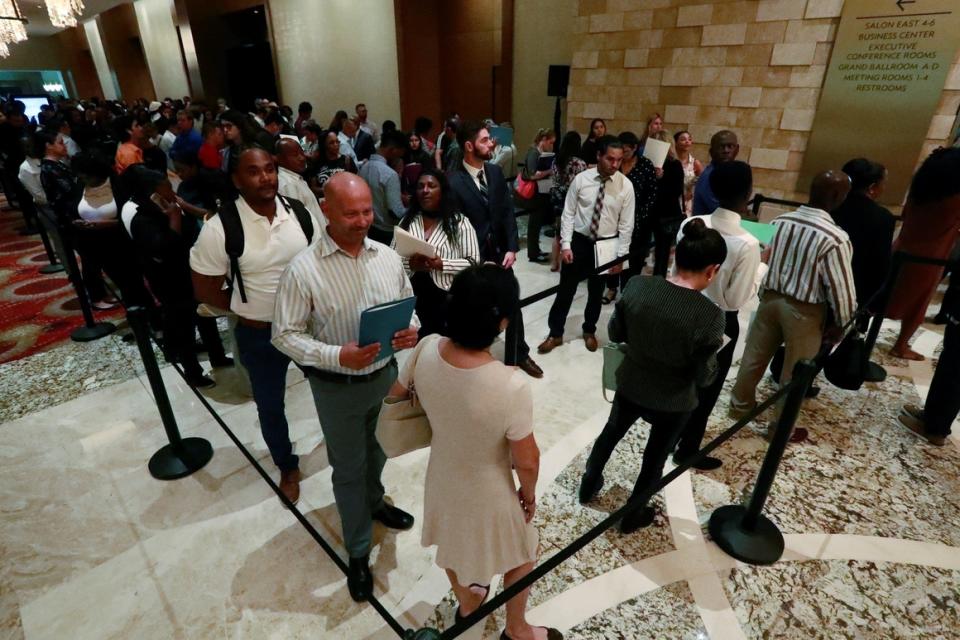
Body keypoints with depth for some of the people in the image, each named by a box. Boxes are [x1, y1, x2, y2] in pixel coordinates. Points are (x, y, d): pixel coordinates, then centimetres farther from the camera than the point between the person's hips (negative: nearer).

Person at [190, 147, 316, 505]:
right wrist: (250, 309, -5)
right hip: (259, 335, -2)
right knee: (270, 406, 17)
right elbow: (204, 290, -8)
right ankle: (287, 467, 45)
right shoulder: (220, 229, -18)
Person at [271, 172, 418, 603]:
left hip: (386, 374, 5)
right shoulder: (303, 270, -19)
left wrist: (411, 330, -17)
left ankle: (374, 503, 58)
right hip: (338, 387, -4)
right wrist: (337, 356, -29)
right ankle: (358, 553, 36)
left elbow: (408, 305, 6)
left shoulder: (388, 257, -6)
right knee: (349, 468, 14)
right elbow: (285, 334, -15)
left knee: (376, 451, 28)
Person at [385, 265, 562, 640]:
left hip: (442, 480, 5)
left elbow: (396, 393, -4)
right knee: (523, 555, 28)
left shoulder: (426, 350, -24)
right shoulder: (511, 387, -39)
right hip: (488, 496, -4)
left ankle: (466, 602, 64)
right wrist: (529, 495, -2)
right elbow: (527, 462, -23)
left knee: (453, 546, 34)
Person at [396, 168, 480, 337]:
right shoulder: (407, 221, 9)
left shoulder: (459, 222, 0)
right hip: (412, 299, 3)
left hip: (446, 299, -2)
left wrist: (441, 264, -18)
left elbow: (473, 262, -6)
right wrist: (410, 264, -13)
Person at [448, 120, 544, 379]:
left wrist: (511, 248, -7)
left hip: (500, 253, 5)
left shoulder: (495, 172, 2)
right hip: (473, 257, -5)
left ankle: (519, 355, 35)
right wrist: (479, 261, -15)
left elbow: (508, 212, 3)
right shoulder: (453, 181, -16)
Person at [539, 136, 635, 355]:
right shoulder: (581, 179, -9)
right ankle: (555, 334, 21)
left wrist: (620, 255, -8)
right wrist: (565, 244, -12)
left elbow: (626, 224, -5)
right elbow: (568, 214, -5)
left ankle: (589, 331, 37)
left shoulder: (625, 185, -8)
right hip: (579, 240, 0)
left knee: (596, 292, 16)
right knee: (566, 289, 6)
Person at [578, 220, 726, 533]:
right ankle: (632, 516, 44)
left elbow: (615, 333, -4)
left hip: (630, 386, 3)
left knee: (611, 433, 29)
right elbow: (703, 377, -17)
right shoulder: (710, 316, -28)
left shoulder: (637, 285, -18)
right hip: (673, 402, -3)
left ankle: (589, 484, 51)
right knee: (655, 457, 23)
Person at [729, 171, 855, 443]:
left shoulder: (781, 221, -5)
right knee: (795, 372, 11)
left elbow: (768, 259, 4)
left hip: (771, 297, 5)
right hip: (804, 310, -5)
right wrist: (841, 323, -1)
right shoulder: (835, 238, -21)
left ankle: (740, 404, 39)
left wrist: (772, 291, 18)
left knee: (755, 356, 20)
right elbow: (841, 288, -16)